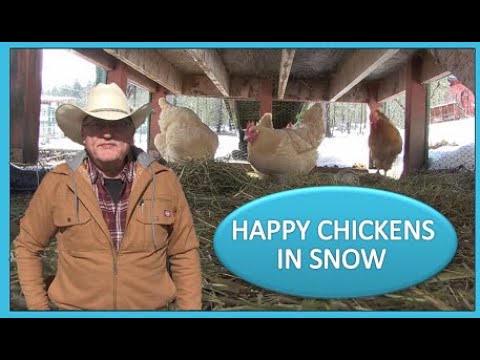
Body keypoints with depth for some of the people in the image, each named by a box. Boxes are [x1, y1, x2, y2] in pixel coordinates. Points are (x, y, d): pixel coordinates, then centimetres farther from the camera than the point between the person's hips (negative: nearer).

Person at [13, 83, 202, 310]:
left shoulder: (165, 181, -10)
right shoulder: (57, 183, -10)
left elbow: (184, 254, -3)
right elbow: (27, 245, 4)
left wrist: (190, 308, -4)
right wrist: (38, 305, 1)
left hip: (154, 306, 0)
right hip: (73, 306, 0)